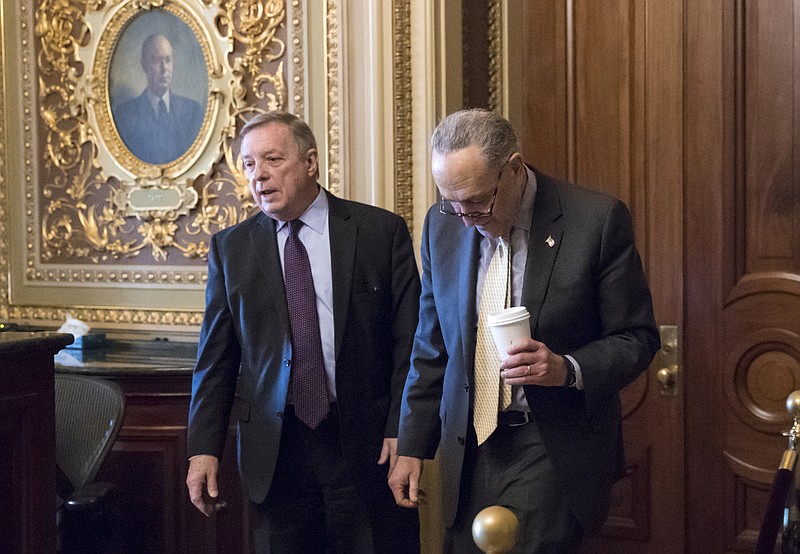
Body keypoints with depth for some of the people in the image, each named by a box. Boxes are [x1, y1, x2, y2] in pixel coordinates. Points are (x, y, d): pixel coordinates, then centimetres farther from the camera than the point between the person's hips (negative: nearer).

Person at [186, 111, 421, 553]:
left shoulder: (382, 231, 0)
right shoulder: (231, 247, 7)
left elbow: (409, 342, -1)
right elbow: (216, 359, 7)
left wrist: (403, 430, -10)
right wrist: (203, 449, -1)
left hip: (369, 446, -1)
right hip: (275, 451, 2)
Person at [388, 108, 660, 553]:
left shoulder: (598, 220, -11)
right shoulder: (443, 225, 3)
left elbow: (637, 338, -5)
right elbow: (432, 348, 11)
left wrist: (568, 369, -23)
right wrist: (412, 447, 9)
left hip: (555, 454, -4)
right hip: (471, 450, 4)